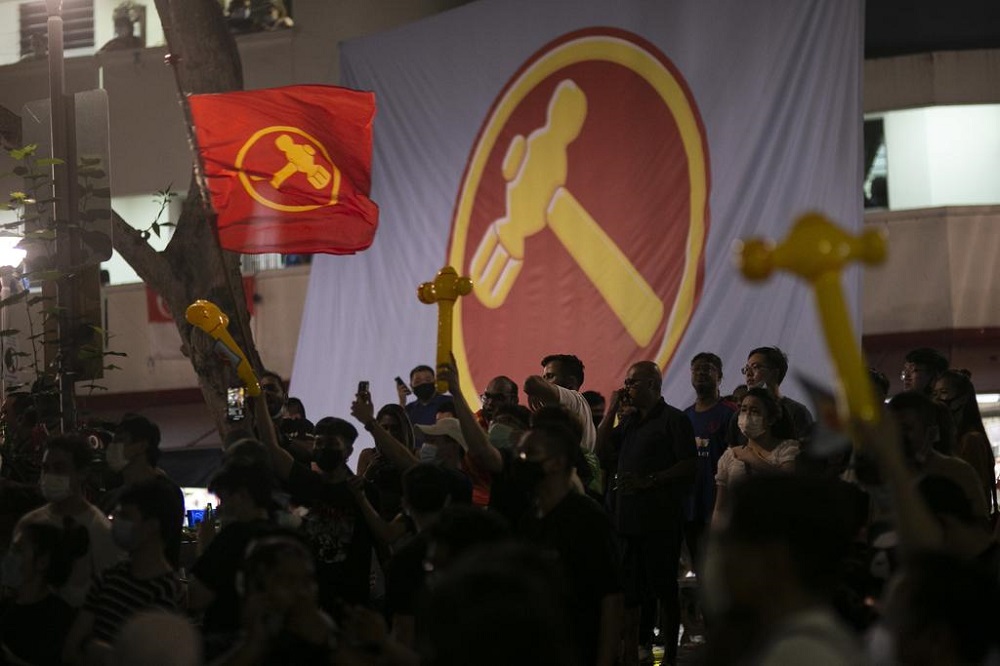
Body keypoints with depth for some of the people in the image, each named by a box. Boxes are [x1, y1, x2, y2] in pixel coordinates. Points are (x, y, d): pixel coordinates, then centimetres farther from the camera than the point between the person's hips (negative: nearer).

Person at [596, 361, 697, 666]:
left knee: (665, 589, 0)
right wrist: (611, 411, 6)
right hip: (627, 515, 7)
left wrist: (648, 481, -19)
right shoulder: (628, 421, 18)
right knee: (627, 589, 8)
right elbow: (603, 454, 11)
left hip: (660, 518, -7)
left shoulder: (673, 420, -5)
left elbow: (689, 466, -12)